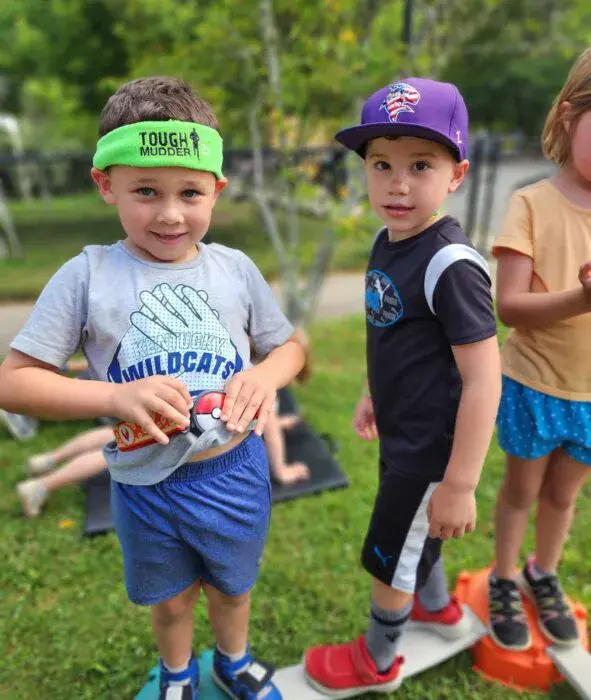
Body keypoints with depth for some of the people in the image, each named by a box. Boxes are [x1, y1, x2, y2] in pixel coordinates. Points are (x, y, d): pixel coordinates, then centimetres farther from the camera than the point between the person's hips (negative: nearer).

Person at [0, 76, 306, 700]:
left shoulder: (236, 269, -8)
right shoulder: (87, 276, -14)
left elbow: (288, 346, 4)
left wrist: (266, 374, -19)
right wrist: (115, 396, -28)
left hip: (235, 473, 2)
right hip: (146, 484, -1)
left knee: (232, 587, 27)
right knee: (171, 599, 26)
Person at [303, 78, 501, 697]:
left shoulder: (451, 264, -27)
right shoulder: (388, 241, -2)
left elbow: (483, 379, -26)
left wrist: (460, 485, -23)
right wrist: (375, 394, 18)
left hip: (430, 448, -8)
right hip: (401, 434, 8)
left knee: (387, 556, 13)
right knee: (414, 534, 29)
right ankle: (439, 609, 58)